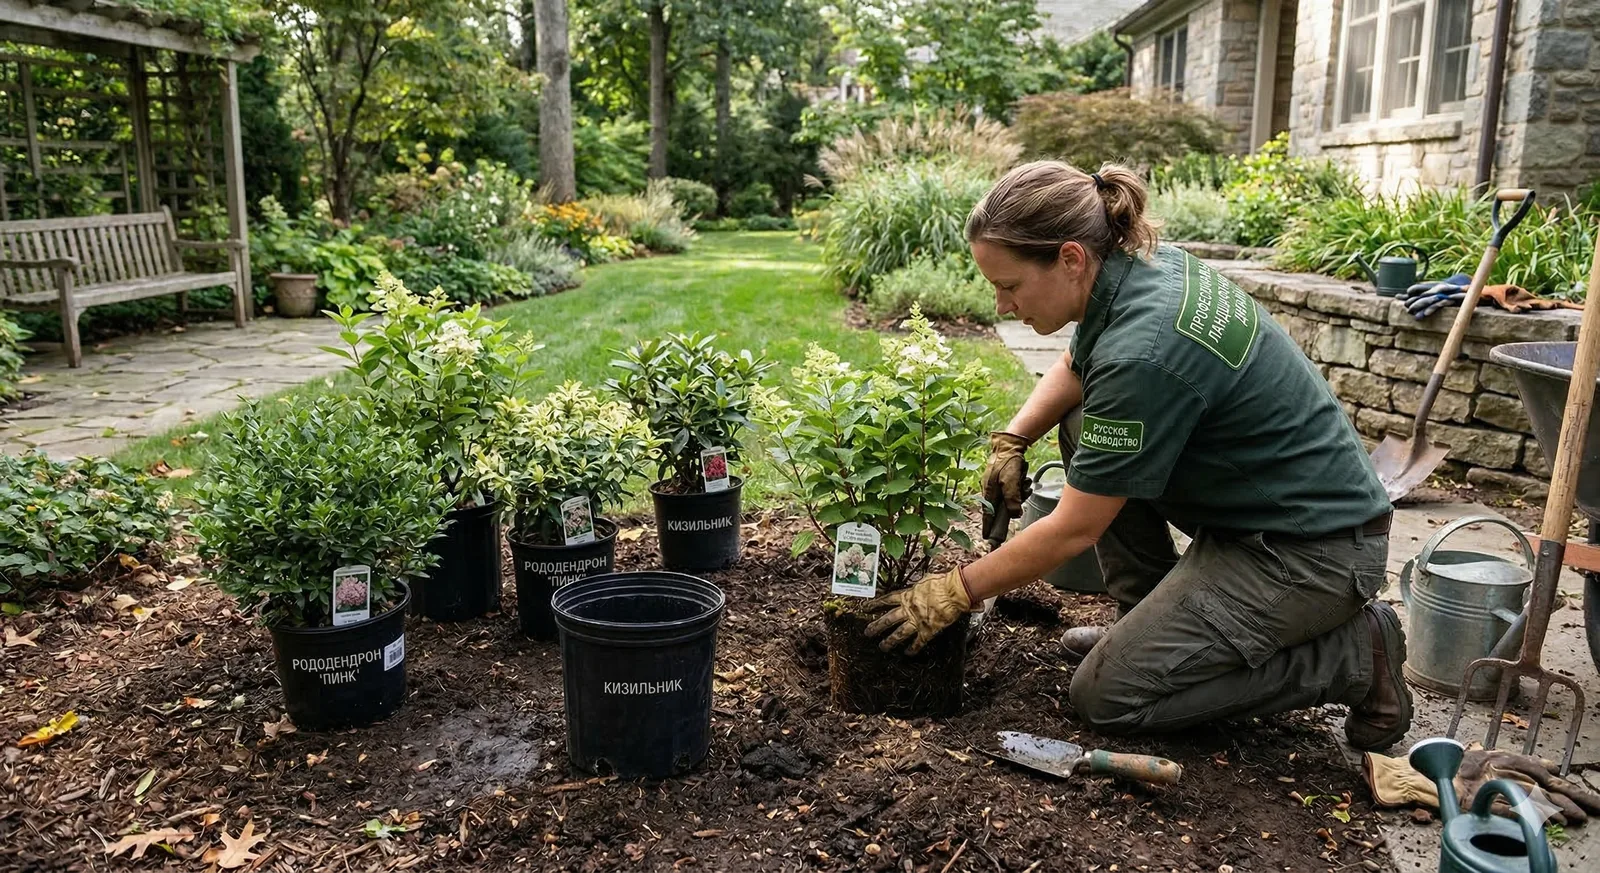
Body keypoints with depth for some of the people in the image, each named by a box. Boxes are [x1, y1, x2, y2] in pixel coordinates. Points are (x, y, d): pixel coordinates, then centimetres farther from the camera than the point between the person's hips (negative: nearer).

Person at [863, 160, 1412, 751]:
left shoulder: (1141, 353, -29)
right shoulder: (1142, 263, -3)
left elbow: (1074, 530, -20)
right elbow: (1074, 367, 18)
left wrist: (955, 593, -10)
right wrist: (1010, 441, 2)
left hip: (1317, 549, -9)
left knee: (1106, 696, -5)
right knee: (1085, 424, 11)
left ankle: (1355, 656, 1)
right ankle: (1157, 621, 16)